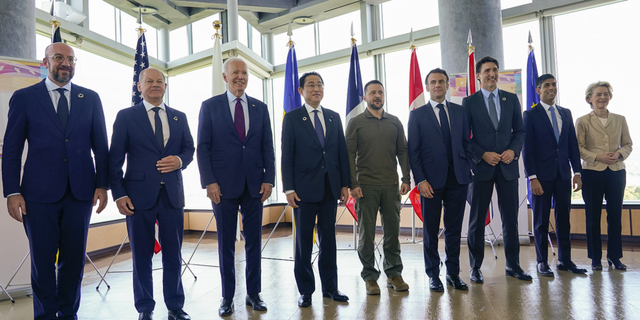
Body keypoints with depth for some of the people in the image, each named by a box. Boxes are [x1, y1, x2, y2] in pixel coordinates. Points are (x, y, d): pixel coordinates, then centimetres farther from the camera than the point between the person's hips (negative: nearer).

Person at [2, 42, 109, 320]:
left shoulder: (90, 98, 8)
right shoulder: (24, 97, 4)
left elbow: (101, 146, 8)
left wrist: (102, 185, 1)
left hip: (80, 192, 2)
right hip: (40, 193, -1)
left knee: (74, 257, 10)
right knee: (43, 260, 7)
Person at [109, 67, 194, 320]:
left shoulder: (179, 117, 12)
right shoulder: (126, 116, 4)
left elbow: (189, 148, 13)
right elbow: (115, 159, 1)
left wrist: (180, 160, -10)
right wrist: (118, 194, -7)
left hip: (172, 195, 3)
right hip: (139, 195, -2)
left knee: (173, 254, 8)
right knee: (141, 256, 8)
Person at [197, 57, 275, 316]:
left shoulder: (260, 108, 10)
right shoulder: (210, 106, 3)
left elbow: (267, 147, 9)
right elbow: (203, 147, 0)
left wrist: (269, 179, -1)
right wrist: (209, 182, -9)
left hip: (254, 185, 2)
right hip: (223, 185, -2)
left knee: (254, 241, 8)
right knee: (226, 244, 7)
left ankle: (254, 293, 22)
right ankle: (227, 297, 20)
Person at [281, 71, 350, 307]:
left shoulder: (334, 117, 12)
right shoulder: (292, 118, 2)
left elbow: (342, 152, 10)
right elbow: (287, 156, -3)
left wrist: (345, 184, 5)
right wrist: (289, 188, -10)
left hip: (330, 188, 3)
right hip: (304, 188, -3)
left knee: (328, 237, 10)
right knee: (304, 240, 6)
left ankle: (330, 286, 22)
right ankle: (305, 290, 18)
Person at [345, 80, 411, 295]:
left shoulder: (395, 122, 12)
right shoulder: (356, 123, 3)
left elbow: (402, 152, 12)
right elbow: (349, 155, -1)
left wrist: (406, 179, 3)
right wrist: (353, 184, -9)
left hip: (391, 185, 3)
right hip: (366, 186, -2)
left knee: (392, 231, 8)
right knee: (367, 233, 3)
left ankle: (394, 273, 21)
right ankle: (369, 277, 14)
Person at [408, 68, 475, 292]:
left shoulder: (459, 111, 11)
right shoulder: (417, 115, 3)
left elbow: (466, 143, 12)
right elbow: (413, 151, -2)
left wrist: (470, 169, 1)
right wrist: (420, 180, -10)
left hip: (458, 178, 3)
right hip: (431, 180, -2)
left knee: (454, 229, 10)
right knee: (431, 230, 7)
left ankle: (453, 272, 24)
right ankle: (433, 275, 20)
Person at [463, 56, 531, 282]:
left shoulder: (511, 99, 11)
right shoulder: (469, 102, 2)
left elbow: (520, 130, 12)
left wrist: (513, 150, -6)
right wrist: (483, 154, -13)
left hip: (508, 166, 3)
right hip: (481, 166, -3)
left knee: (510, 218, 8)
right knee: (477, 219, 4)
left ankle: (513, 265, 22)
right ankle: (475, 268, 15)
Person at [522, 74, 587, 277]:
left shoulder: (566, 113, 13)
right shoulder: (530, 115, -2)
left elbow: (573, 144, 13)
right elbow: (527, 148, -7)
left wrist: (577, 172, 5)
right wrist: (532, 177, -13)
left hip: (563, 174, 5)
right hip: (542, 175, -4)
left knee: (564, 218, 10)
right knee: (541, 220, 3)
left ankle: (565, 260, 20)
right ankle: (542, 262, 13)